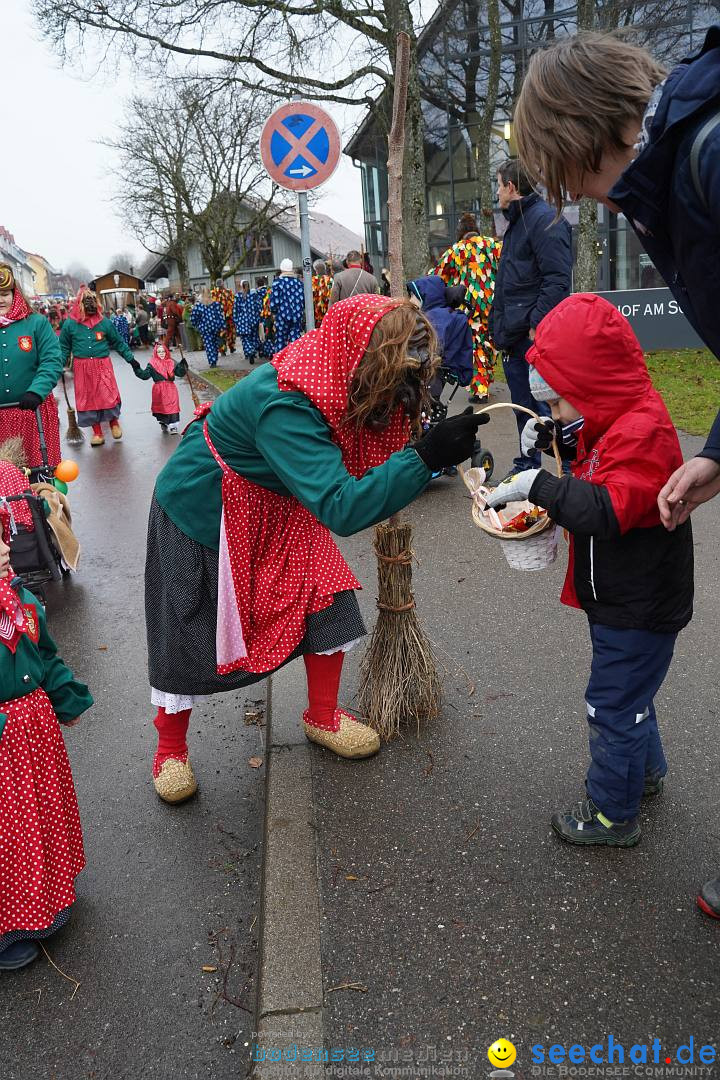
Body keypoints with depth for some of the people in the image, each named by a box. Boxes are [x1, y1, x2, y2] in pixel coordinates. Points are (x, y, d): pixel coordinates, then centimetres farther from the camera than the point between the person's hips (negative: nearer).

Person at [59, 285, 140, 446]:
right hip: (82, 368, 1)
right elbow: (64, 348, 8)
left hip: (103, 365, 0)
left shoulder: (104, 322, 3)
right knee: (88, 399, 4)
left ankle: (114, 422, 17)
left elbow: (118, 343, 11)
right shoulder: (70, 324, 1)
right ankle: (97, 432, 14)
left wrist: (131, 359, 10)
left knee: (109, 395, -10)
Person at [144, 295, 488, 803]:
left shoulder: (339, 383, -17)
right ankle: (171, 749, 30)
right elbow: (339, 506, -48)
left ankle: (322, 717, 25)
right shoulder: (281, 404, -41)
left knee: (329, 599, 2)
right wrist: (425, 456, -53)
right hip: (198, 515, -7)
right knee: (186, 636, 5)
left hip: (275, 510, 7)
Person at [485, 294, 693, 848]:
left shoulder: (644, 431, -27)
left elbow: (607, 511, -37)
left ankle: (613, 814, 22)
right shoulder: (616, 418, 3)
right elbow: (593, 466, 21)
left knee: (613, 707, 4)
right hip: (622, 599, 10)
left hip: (639, 610, -10)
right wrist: (552, 437, 3)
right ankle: (645, 771, 48)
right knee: (627, 693, 27)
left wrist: (538, 485, -35)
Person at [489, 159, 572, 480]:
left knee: (545, 406, -9)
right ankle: (527, 465, 27)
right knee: (523, 405, 16)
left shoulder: (546, 221, -12)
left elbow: (557, 281, -20)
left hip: (535, 336, -10)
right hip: (515, 334, 10)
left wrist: (536, 324, -23)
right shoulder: (517, 222, 20)